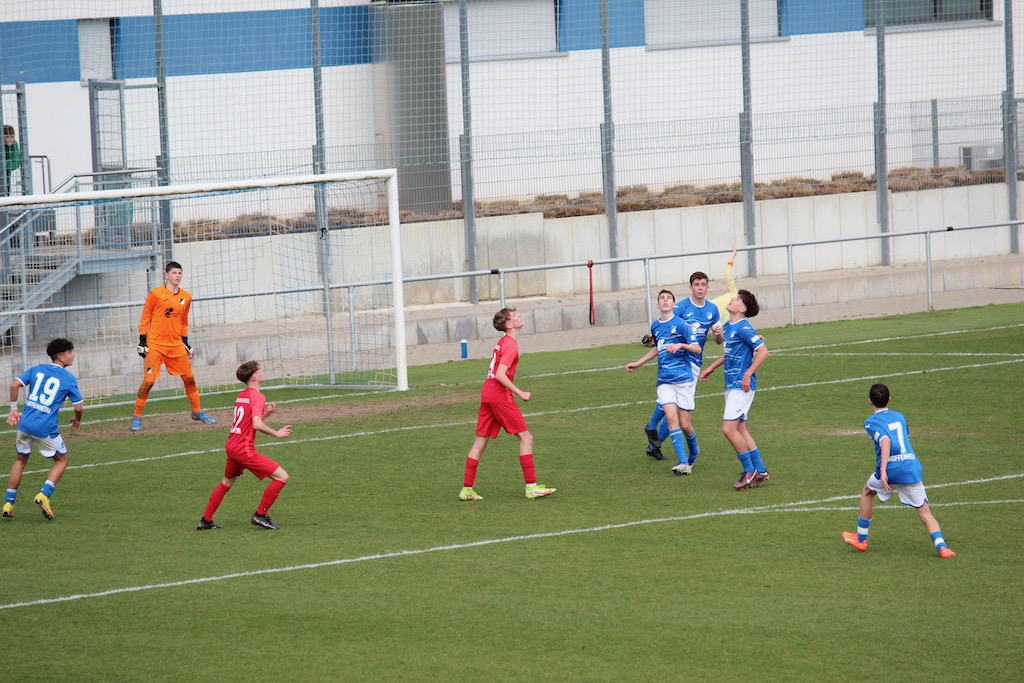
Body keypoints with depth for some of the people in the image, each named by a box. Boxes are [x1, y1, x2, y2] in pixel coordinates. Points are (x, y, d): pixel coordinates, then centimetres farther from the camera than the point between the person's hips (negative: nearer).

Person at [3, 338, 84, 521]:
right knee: (62, 460, 17)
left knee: (20, 460, 22)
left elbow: (15, 385, -1)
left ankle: (8, 502, 18)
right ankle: (44, 495, -1)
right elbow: (78, 406, -1)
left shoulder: (36, 370, 10)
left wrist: (13, 409, 8)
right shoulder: (68, 378, 0)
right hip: (46, 429, -4)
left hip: (25, 424, 4)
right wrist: (77, 420, 20)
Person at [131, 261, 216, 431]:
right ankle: (136, 418, -1)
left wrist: (185, 342, 18)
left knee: (189, 378, 7)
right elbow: (144, 319, -2)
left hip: (176, 345, 5)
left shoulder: (186, 297, 8)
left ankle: (197, 412, 25)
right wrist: (142, 342, -7)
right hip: (155, 345, -5)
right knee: (148, 381, -10)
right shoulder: (155, 294, -6)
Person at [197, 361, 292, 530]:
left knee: (227, 482, 31)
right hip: (244, 449, -9)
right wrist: (277, 433, -13)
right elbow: (257, 424, -24)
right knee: (282, 477, -8)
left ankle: (206, 520, 37)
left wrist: (264, 413, 11)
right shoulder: (257, 397, -12)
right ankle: (260, 515, -3)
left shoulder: (241, 396, 14)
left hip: (232, 445, 9)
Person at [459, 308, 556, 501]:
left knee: (480, 442, 10)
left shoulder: (503, 342, 15)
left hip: (487, 394, 9)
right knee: (526, 438, -3)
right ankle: (531, 487, -5)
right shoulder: (511, 345, -13)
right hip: (500, 396, -9)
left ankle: (467, 489, 11)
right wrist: (520, 393, -17)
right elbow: (501, 375, -21)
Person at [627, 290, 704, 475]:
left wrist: (681, 345, -24)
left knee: (684, 424, -1)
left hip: (683, 378, -4)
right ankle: (683, 463, -17)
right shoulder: (655, 326, 12)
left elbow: (697, 349, -7)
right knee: (671, 417, -15)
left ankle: (693, 453, 31)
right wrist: (638, 363, 34)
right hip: (665, 381, 4)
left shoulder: (680, 324, -6)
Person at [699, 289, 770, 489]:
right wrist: (711, 368, 30)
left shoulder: (743, 328, -16)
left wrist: (748, 374, -23)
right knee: (739, 429, 12)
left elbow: (763, 351, -22)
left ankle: (749, 471, -1)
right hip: (731, 385, 10)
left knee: (729, 428, -12)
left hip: (742, 386, -10)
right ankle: (760, 471, 18)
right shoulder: (727, 327, 13)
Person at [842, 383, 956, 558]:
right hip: (912, 468, 3)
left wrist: (883, 470, -25)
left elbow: (886, 440, -17)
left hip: (890, 469, -3)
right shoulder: (899, 417, 17)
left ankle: (861, 539, 33)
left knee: (867, 492, 27)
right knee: (924, 512, 3)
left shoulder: (871, 423, 1)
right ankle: (941, 546, -18)